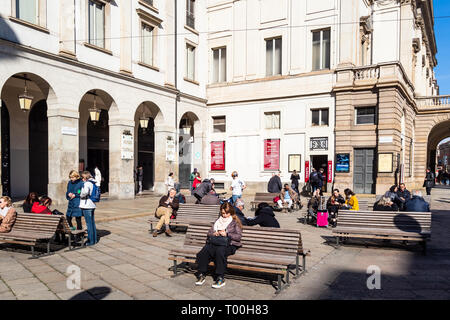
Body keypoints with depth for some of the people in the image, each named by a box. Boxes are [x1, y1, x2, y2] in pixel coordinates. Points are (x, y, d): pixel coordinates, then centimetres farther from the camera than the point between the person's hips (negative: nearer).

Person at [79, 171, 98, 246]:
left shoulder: (87, 183, -14)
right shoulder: (92, 183, 12)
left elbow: (85, 192, -32)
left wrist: (81, 195, -14)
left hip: (86, 206, -9)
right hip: (92, 205, 9)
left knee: (89, 223, -2)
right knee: (92, 222, 15)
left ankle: (91, 241, 4)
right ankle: (94, 239, 23)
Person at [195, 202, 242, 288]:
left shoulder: (235, 222, 12)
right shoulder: (218, 221, 25)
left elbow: (239, 236, -1)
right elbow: (209, 232, 25)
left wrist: (226, 234, -10)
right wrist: (214, 234, 3)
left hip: (229, 244, -4)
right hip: (214, 242, 4)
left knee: (219, 251, -37)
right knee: (205, 250, -28)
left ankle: (220, 278, -31)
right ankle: (201, 275, -20)